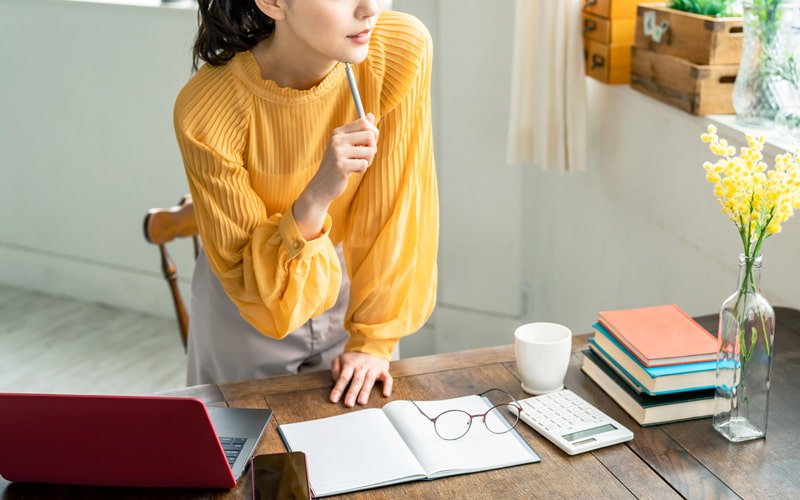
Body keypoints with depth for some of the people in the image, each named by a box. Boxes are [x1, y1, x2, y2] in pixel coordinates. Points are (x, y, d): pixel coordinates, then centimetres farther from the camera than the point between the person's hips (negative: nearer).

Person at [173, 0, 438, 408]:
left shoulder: (402, 51, -25)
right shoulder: (207, 113, -30)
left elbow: (399, 213, -16)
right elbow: (247, 281, -23)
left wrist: (374, 339, -14)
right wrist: (317, 195, -39)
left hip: (353, 288, 2)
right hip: (248, 312, -2)